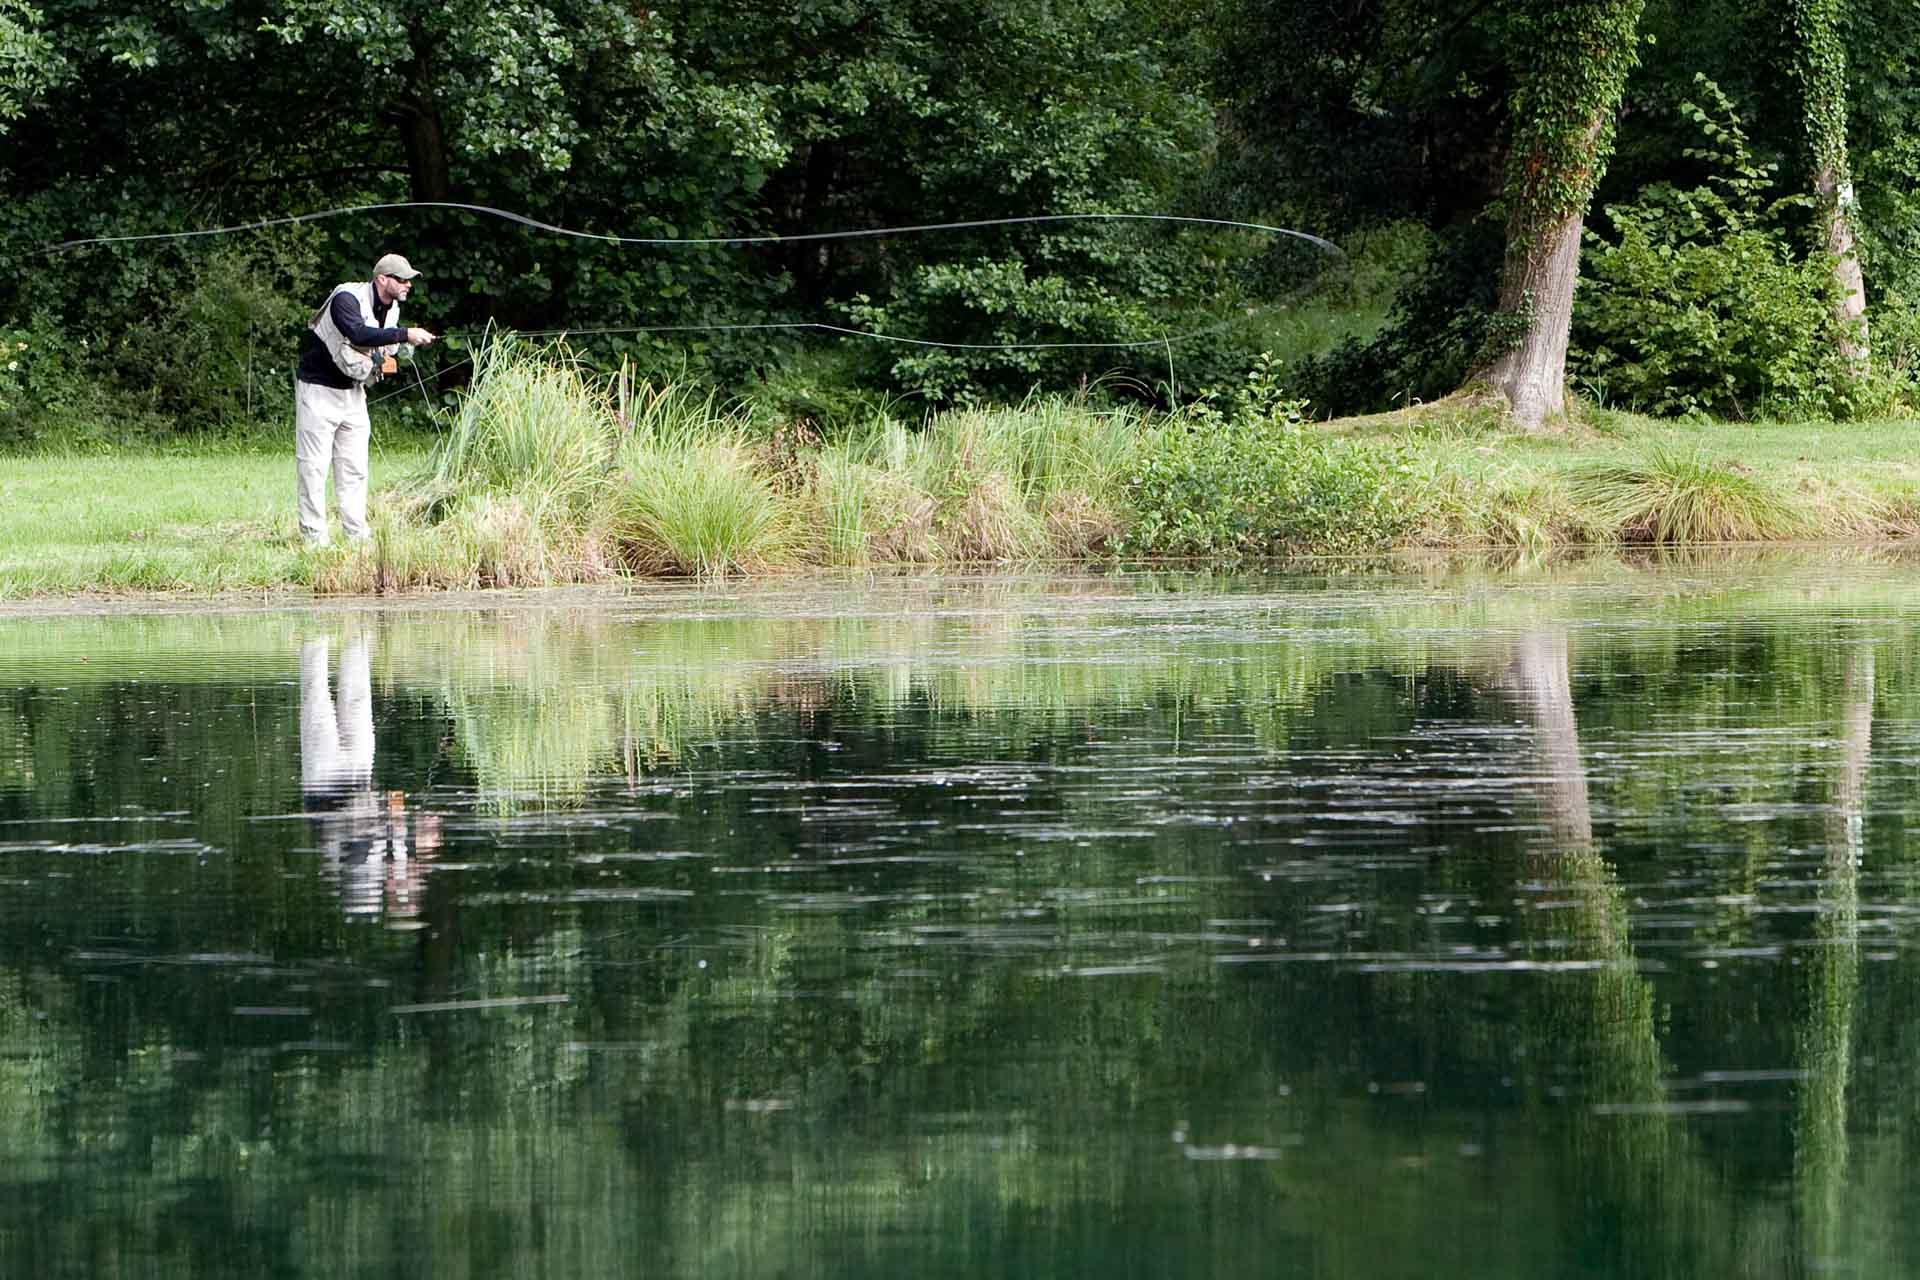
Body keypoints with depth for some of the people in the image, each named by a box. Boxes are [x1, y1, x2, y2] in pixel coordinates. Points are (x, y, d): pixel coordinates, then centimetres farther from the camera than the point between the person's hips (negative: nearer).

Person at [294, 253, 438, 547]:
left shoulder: (392, 309, 4)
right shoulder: (346, 299, -22)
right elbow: (359, 334, -40)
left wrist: (382, 362, -5)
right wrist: (405, 335, -42)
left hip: (353, 391, 7)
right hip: (319, 389, -7)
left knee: (354, 468, 5)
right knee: (313, 466, -5)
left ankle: (357, 536, 9)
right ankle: (313, 538, -2)